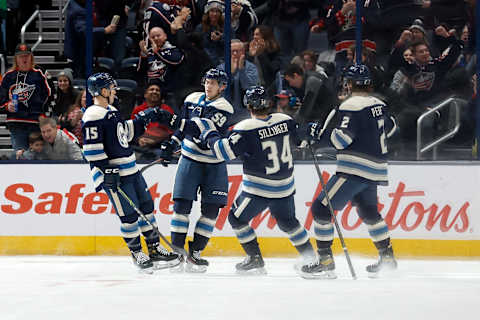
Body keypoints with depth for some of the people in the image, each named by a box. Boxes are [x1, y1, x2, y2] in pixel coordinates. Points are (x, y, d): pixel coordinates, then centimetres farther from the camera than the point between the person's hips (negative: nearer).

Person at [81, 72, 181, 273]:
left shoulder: (111, 111, 16)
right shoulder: (93, 117, -15)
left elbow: (126, 131, 29)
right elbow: (91, 148, -20)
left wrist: (145, 118, 23)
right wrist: (106, 171, -23)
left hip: (130, 170, 10)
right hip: (115, 175, -10)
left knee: (146, 207, 13)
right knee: (129, 215, -6)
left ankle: (154, 249, 21)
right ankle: (137, 254, 7)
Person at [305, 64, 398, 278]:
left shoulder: (351, 106, -13)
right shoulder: (379, 105, 11)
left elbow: (342, 138, -20)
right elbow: (389, 128, 27)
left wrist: (320, 132, -9)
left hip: (354, 171, -9)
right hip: (375, 171, 9)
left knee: (321, 208, -5)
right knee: (369, 212, 26)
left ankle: (326, 261, -9)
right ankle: (387, 258, 26)